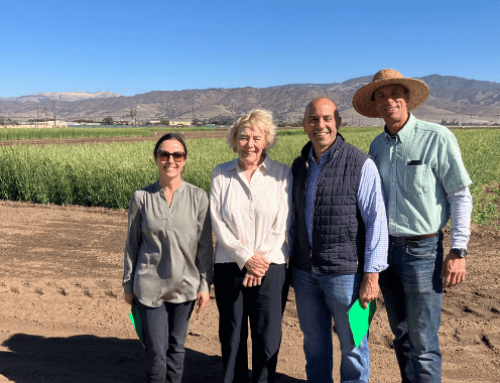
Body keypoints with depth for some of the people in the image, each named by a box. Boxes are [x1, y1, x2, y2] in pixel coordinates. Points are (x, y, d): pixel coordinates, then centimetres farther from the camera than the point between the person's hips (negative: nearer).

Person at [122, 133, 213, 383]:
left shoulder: (198, 197, -4)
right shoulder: (141, 198, -3)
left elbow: (205, 245, 0)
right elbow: (132, 244, 5)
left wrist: (205, 285, -1)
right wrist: (128, 285, 8)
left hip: (185, 285, 1)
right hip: (150, 286, 0)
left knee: (176, 347, 15)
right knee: (156, 351, 2)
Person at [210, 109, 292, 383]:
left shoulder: (281, 174, 1)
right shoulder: (221, 174, 5)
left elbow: (282, 225, -1)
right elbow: (217, 222, -1)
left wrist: (261, 261, -9)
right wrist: (246, 257, -9)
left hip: (270, 267, -1)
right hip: (229, 266, 2)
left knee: (267, 337, 4)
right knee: (231, 336, 10)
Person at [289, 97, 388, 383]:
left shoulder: (361, 164, -10)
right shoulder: (300, 165, 8)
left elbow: (377, 220, -11)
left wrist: (372, 274, -15)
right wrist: (289, 262, 14)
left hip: (345, 272, -5)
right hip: (304, 271, 5)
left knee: (353, 344, 11)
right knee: (314, 342, 19)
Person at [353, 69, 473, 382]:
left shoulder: (438, 138, -8)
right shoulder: (377, 145, 8)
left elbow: (461, 197, -7)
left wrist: (458, 251, -12)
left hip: (421, 249, -5)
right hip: (385, 248, 5)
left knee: (423, 342, 0)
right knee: (401, 335, 17)